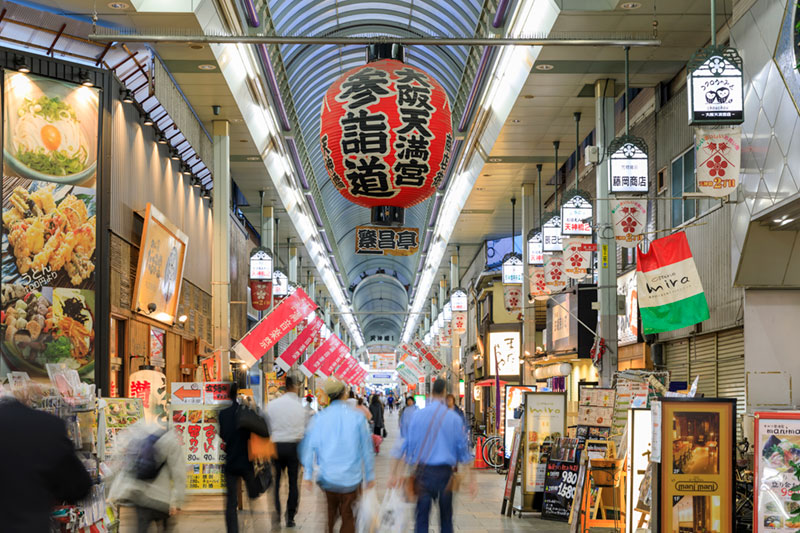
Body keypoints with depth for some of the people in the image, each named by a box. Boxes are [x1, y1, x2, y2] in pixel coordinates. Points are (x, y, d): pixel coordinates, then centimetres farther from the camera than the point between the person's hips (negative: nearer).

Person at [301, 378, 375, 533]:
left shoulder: (319, 418, -4)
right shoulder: (357, 417, -6)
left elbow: (309, 447, -2)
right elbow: (366, 449, 0)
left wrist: (307, 475, 5)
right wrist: (370, 476, 9)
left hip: (327, 479, 2)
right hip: (351, 479, -1)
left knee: (331, 509, 20)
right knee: (348, 516, 7)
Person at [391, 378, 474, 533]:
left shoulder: (417, 415, 0)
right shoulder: (454, 418, 1)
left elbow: (405, 444, 1)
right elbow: (463, 450, 4)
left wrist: (395, 473, 7)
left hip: (423, 472, 0)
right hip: (446, 472, 0)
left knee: (421, 519, 3)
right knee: (446, 518, 13)